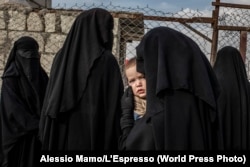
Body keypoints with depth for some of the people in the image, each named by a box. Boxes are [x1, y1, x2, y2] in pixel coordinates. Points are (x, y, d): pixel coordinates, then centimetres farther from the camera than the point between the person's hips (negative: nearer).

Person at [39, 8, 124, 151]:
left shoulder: (62, 58, 9)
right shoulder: (106, 60, -7)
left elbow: (49, 105, 10)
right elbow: (115, 108, -11)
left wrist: (48, 142, 16)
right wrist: (115, 145, -6)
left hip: (60, 139, 6)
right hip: (95, 138, -6)